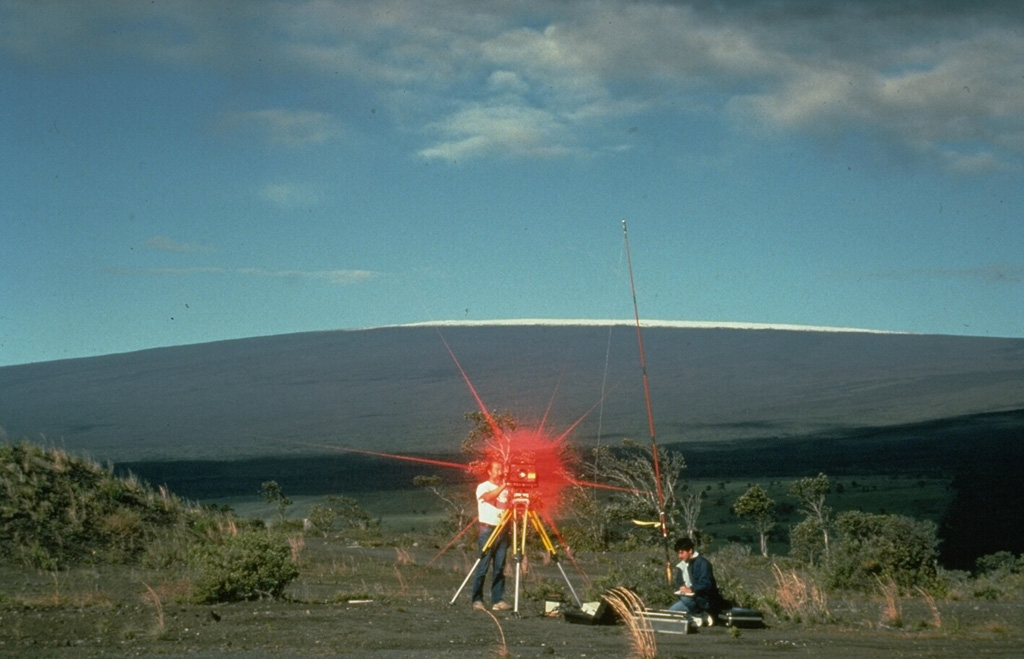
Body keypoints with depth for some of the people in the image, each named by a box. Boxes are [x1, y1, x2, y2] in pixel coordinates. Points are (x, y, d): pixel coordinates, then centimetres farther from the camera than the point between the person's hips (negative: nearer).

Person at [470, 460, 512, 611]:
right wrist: (502, 486, -32)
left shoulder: (506, 489, 16)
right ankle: (477, 600, -5)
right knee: (482, 567, -7)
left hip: (502, 531, 5)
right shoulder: (483, 487, -1)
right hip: (487, 530, -5)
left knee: (500, 568, 3)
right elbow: (488, 496, -22)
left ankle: (497, 600, 5)